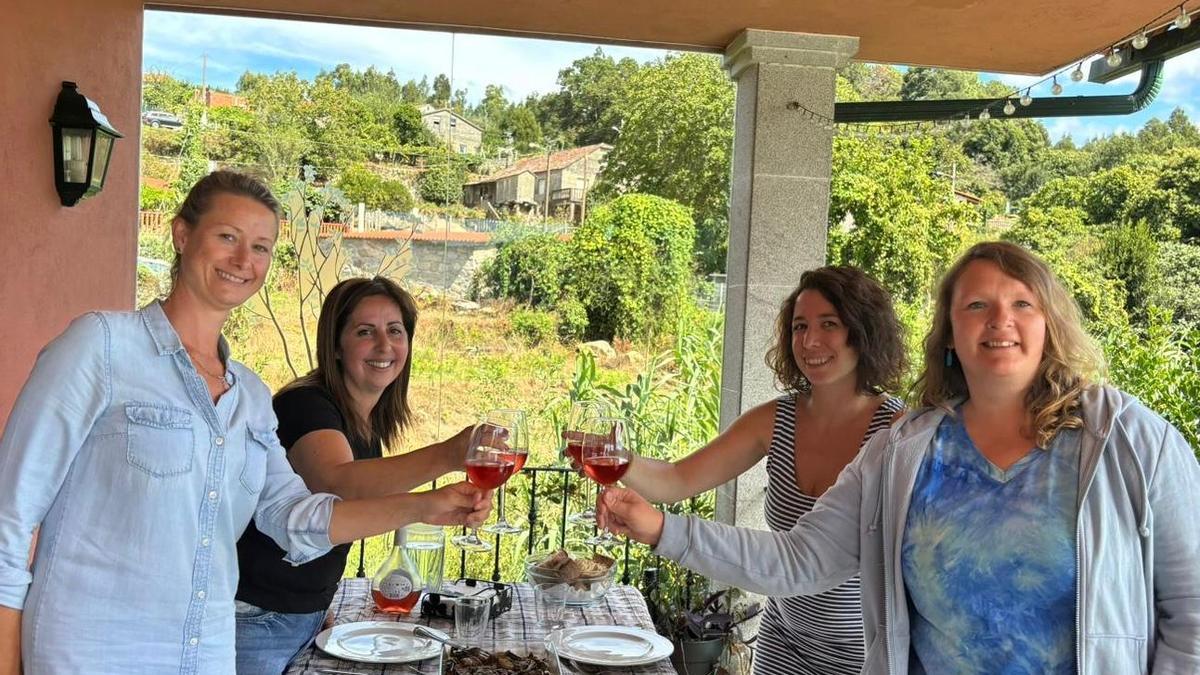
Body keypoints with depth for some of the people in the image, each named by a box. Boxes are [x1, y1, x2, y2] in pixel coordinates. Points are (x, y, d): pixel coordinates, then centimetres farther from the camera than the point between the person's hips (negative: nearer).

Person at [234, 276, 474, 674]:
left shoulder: (373, 424, 6)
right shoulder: (306, 404, -19)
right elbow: (336, 484, -40)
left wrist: (322, 611, 9)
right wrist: (446, 456, -52)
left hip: (311, 616, 8)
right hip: (255, 617, -8)